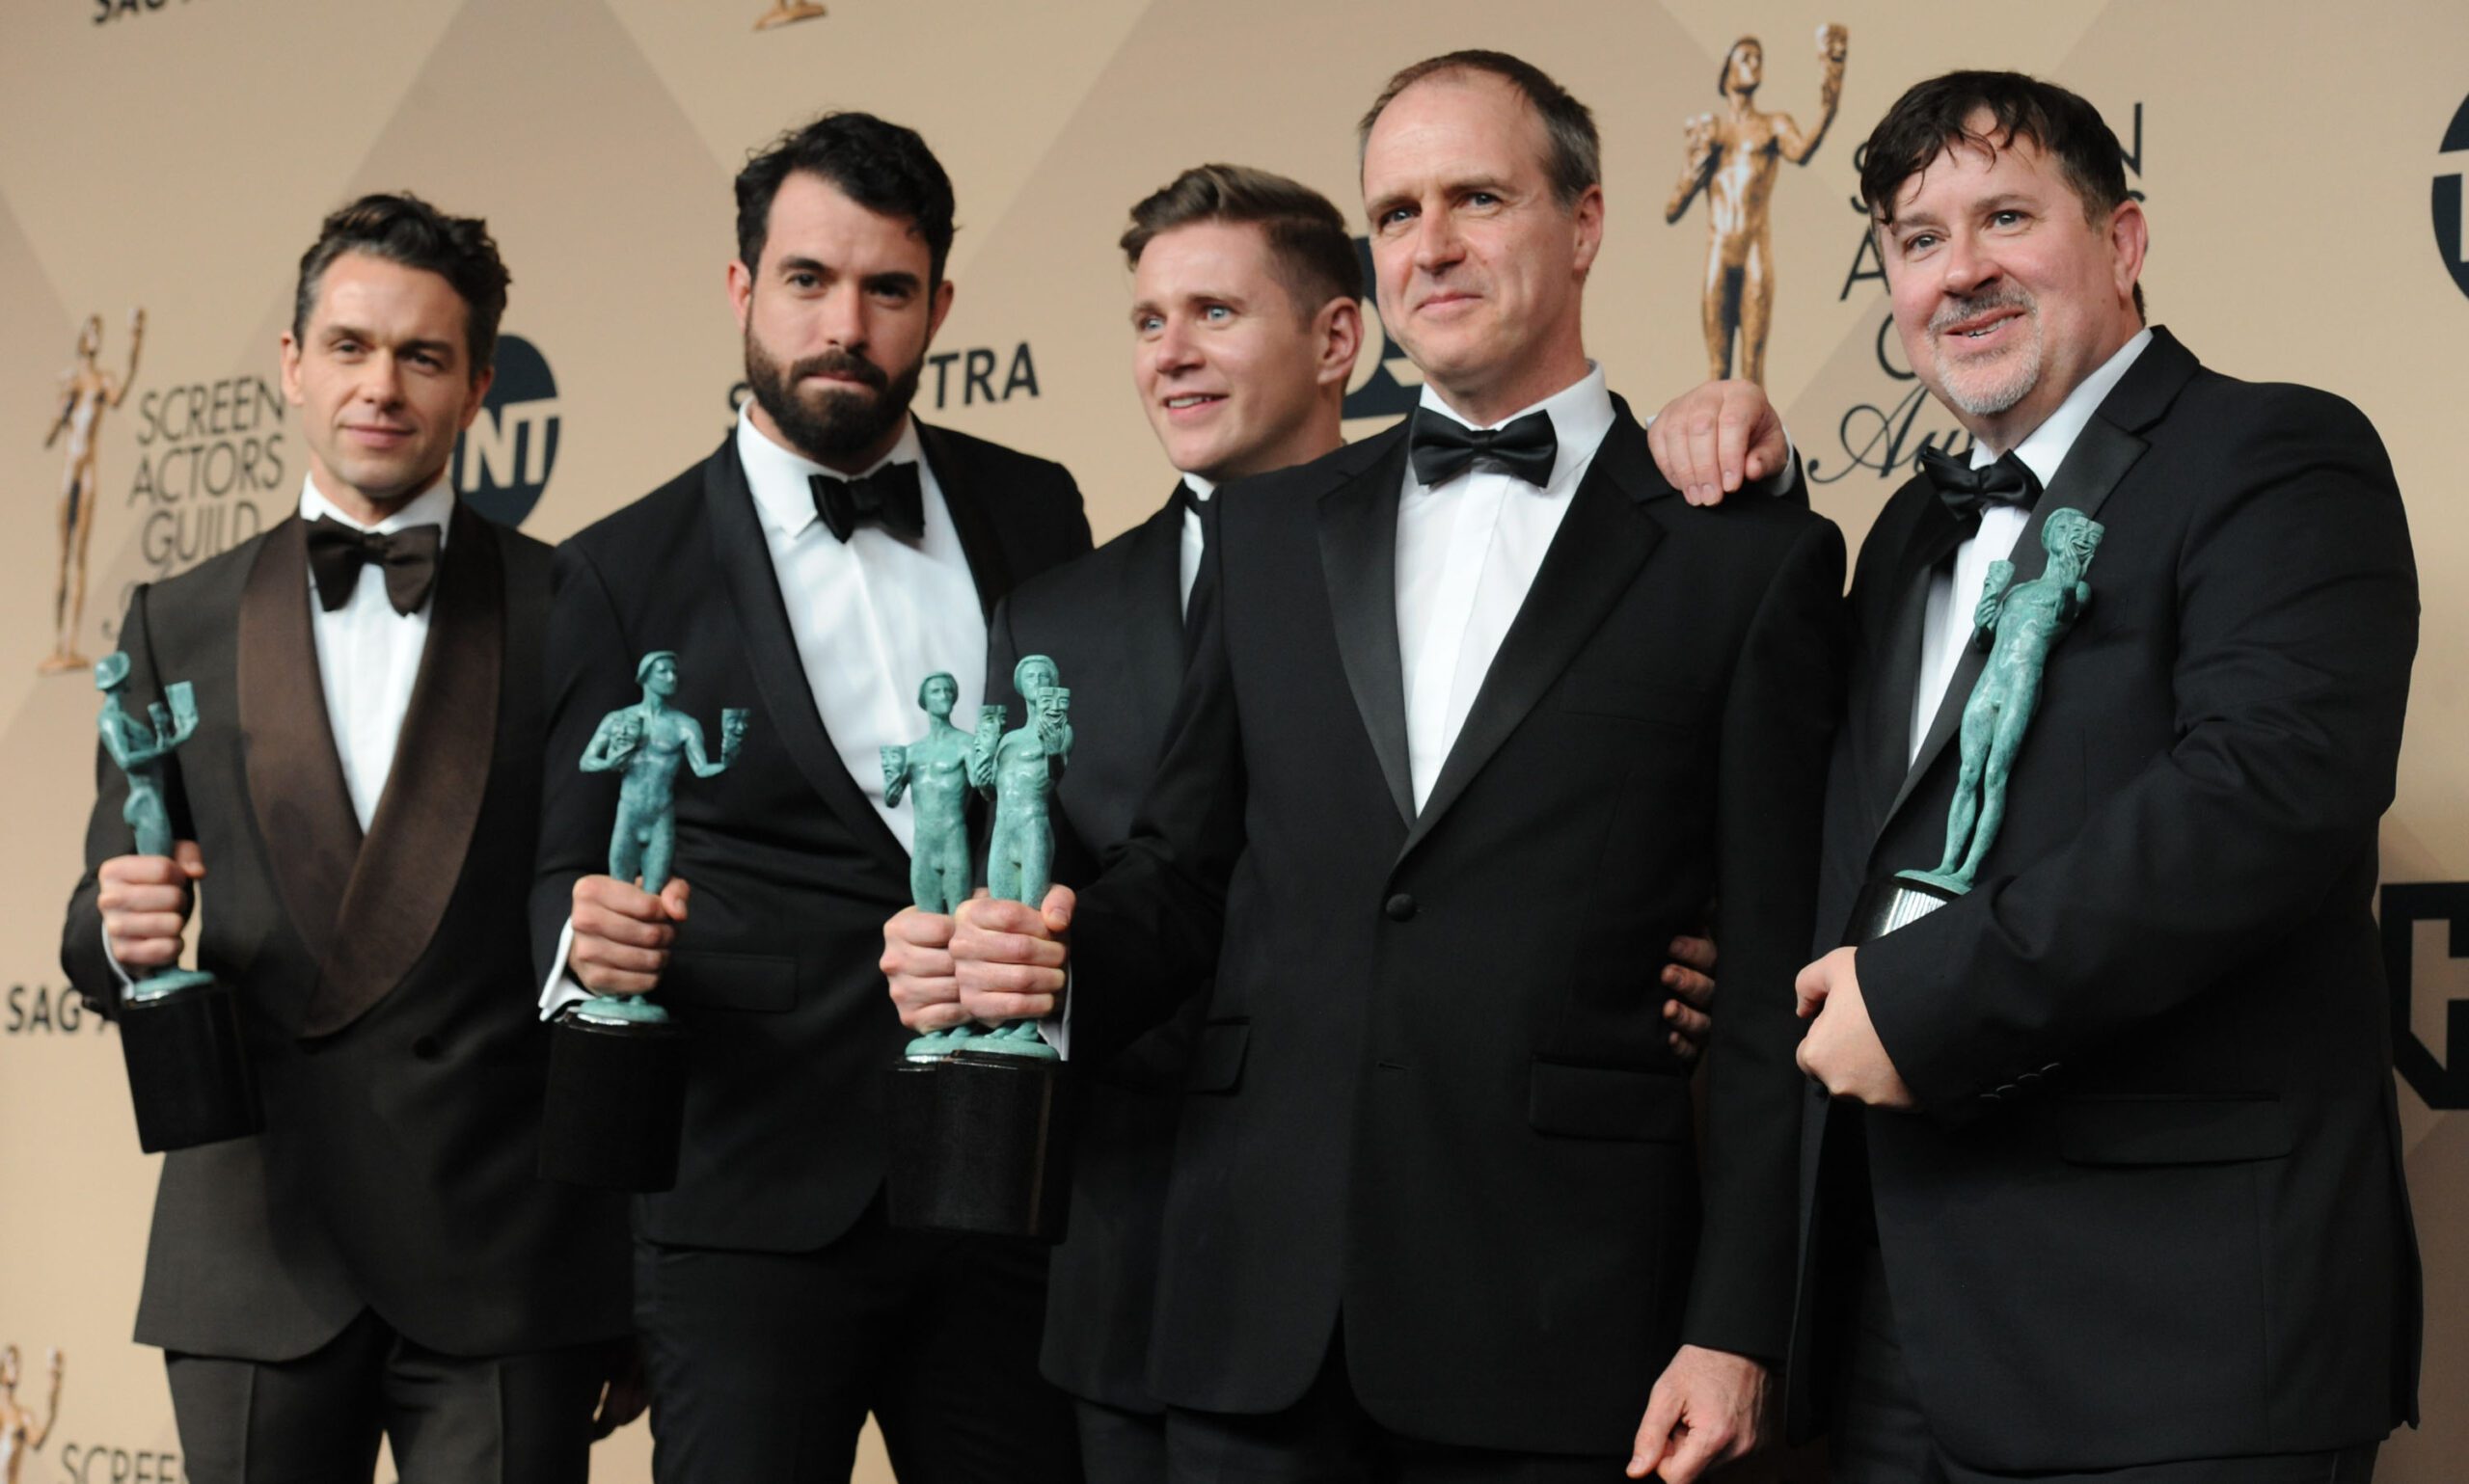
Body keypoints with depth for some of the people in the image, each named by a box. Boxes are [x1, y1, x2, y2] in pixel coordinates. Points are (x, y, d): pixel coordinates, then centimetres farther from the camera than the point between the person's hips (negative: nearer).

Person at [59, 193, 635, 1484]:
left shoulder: (574, 611, 2)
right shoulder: (177, 626, 10)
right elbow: (100, 944, 11)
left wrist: (646, 1284, 0)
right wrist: (122, 933, -14)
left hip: (508, 1268, -2)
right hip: (259, 1255, 2)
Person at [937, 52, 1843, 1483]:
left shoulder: (1747, 555, 0)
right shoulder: (1273, 532, 13)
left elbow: (1774, 987, -3)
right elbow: (1188, 862, 15)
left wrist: (1737, 1327, -8)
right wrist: (1063, 960, -7)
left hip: (1556, 1321, -3)